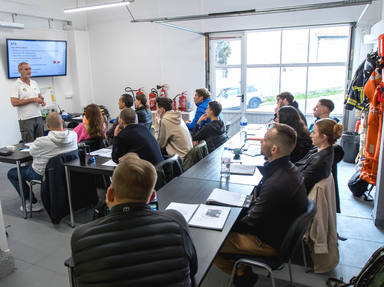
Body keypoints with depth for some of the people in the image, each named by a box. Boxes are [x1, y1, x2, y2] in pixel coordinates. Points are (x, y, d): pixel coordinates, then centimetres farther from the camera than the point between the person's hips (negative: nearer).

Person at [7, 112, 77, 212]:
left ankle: (34, 203, 16)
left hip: (42, 173, -6)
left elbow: (32, 151, -9)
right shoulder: (73, 135, -18)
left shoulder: (42, 142, -31)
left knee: (11, 174, 17)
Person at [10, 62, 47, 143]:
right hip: (26, 119, -6)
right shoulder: (16, 85, -5)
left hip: (38, 117, 6)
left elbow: (39, 95, 25)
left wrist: (42, 100, 1)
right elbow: (14, 102, -14)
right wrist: (33, 100, -15)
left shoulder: (34, 83, 14)